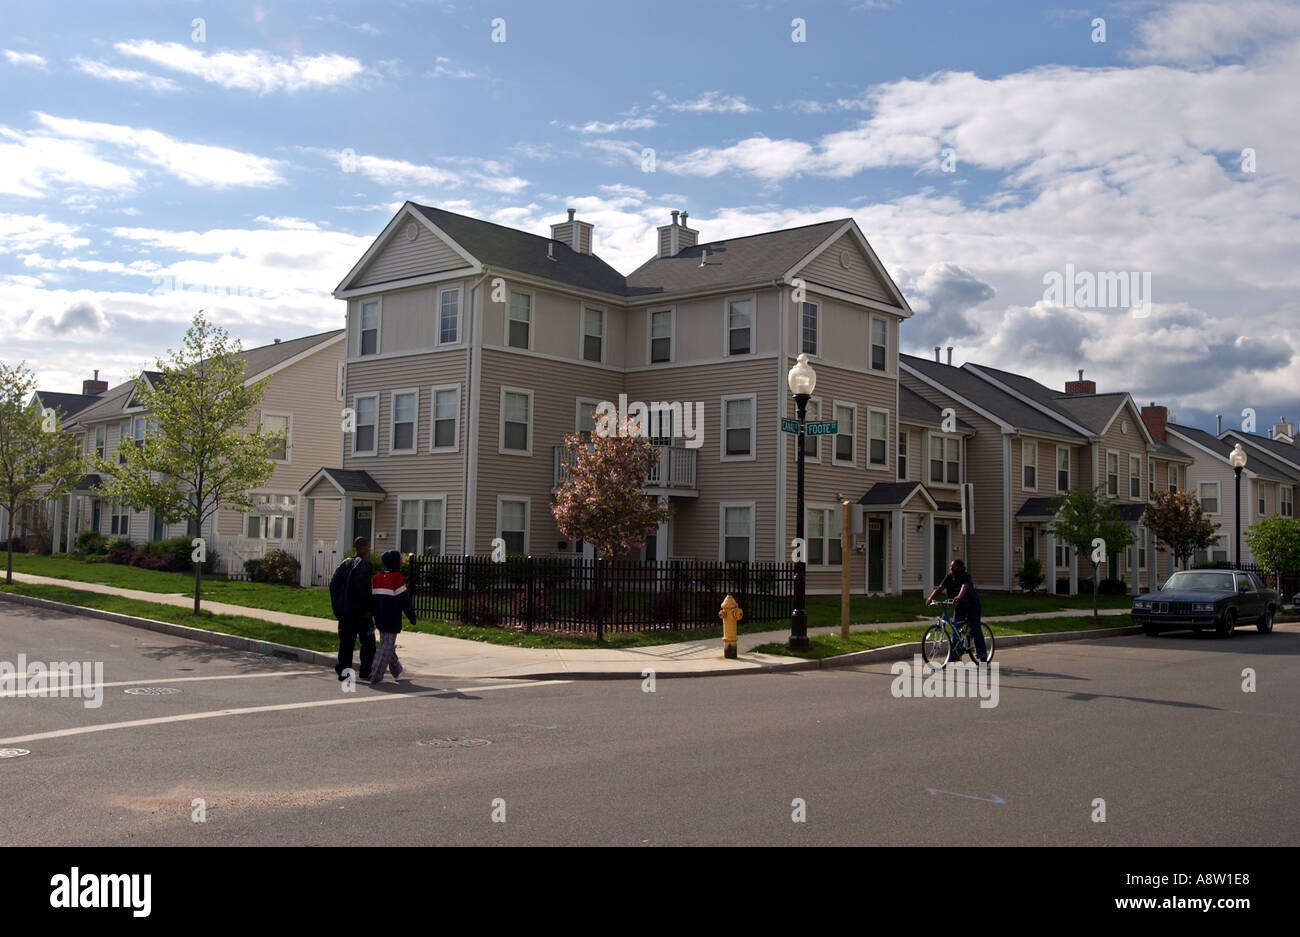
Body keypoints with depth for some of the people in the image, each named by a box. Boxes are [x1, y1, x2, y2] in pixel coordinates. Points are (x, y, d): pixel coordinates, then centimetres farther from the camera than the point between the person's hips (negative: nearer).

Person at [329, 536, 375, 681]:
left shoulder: (345, 563, 10)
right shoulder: (364, 563, -11)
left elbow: (333, 584, 9)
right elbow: (363, 587, -20)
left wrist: (337, 606, 13)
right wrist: (367, 608, -14)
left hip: (344, 610, 6)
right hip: (359, 610, -6)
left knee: (346, 641, 9)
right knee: (367, 641, 6)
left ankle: (343, 670, 6)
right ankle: (365, 671, 8)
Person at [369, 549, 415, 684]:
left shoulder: (377, 577, 8)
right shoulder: (397, 577, -13)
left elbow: (373, 597, 13)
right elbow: (404, 600, -13)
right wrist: (412, 616, -5)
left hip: (380, 619, 8)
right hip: (392, 620, -8)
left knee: (386, 644, 21)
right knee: (387, 646, -2)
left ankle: (397, 671, 37)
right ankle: (376, 677, -5)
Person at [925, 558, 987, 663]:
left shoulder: (966, 577, -23)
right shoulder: (949, 577, -8)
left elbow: (964, 587, -43)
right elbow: (940, 587, -20)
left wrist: (959, 597, -64)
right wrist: (931, 597, -38)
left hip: (972, 605, -6)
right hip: (959, 606, 6)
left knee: (975, 629, -9)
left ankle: (982, 654, -4)